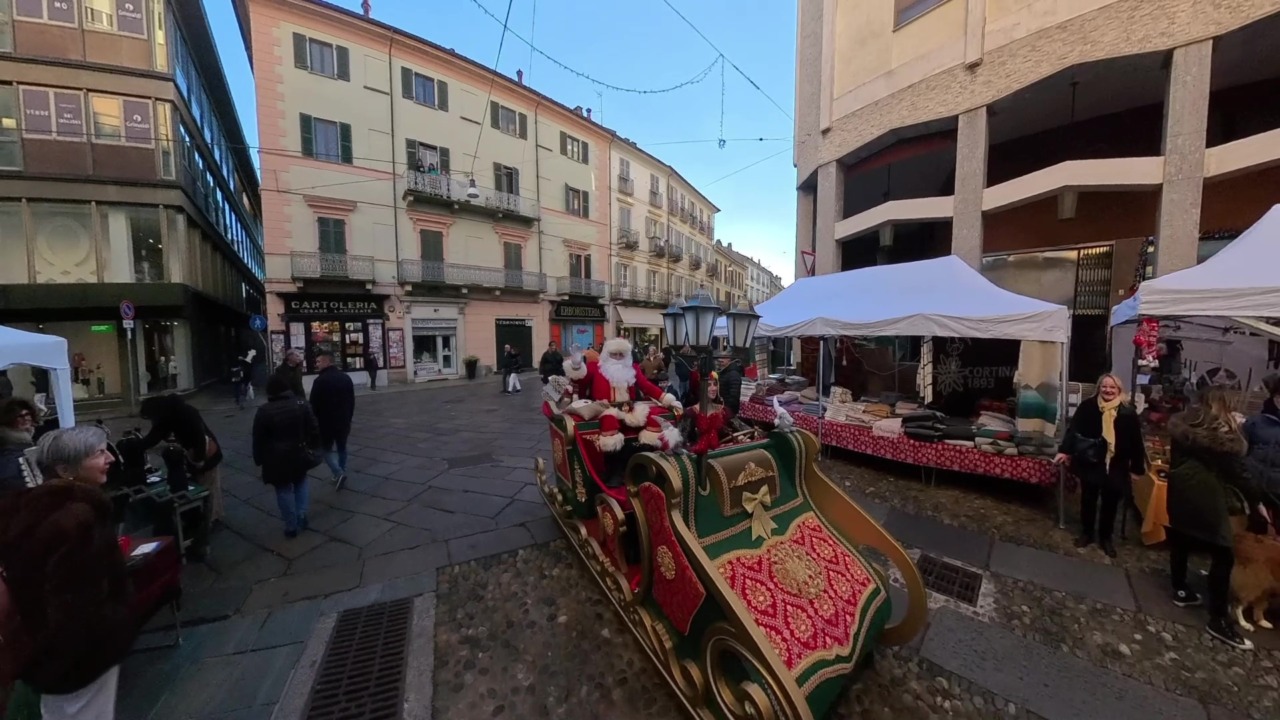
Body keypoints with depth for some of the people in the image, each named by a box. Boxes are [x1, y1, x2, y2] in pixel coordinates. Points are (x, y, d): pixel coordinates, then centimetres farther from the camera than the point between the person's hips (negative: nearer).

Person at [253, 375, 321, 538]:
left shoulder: (264, 411, -11)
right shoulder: (302, 404, -5)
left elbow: (258, 439, -5)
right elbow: (314, 428, -1)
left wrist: (258, 459, 7)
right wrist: (314, 446, 11)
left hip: (277, 459, -2)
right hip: (299, 455, 2)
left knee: (284, 491, 9)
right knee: (300, 484, 23)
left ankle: (291, 526, 16)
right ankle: (302, 516, 17)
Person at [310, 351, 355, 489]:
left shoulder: (320, 380, -16)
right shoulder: (346, 378, 5)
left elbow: (314, 405, -14)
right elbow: (352, 401, 11)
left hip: (326, 422, -5)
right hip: (343, 422, 5)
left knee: (326, 449, 9)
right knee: (342, 448, 17)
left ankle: (339, 473, -7)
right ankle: (341, 473, 21)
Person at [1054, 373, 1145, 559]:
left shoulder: (1128, 412, -5)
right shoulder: (1088, 406, -8)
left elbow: (1136, 441, 0)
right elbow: (1073, 429, -11)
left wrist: (1137, 467, 1)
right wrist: (1064, 451, -22)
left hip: (1116, 467, 1)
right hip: (1090, 464, -1)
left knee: (1110, 503, 14)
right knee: (1088, 499, 13)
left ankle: (1106, 537, 31)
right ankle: (1086, 532, 29)